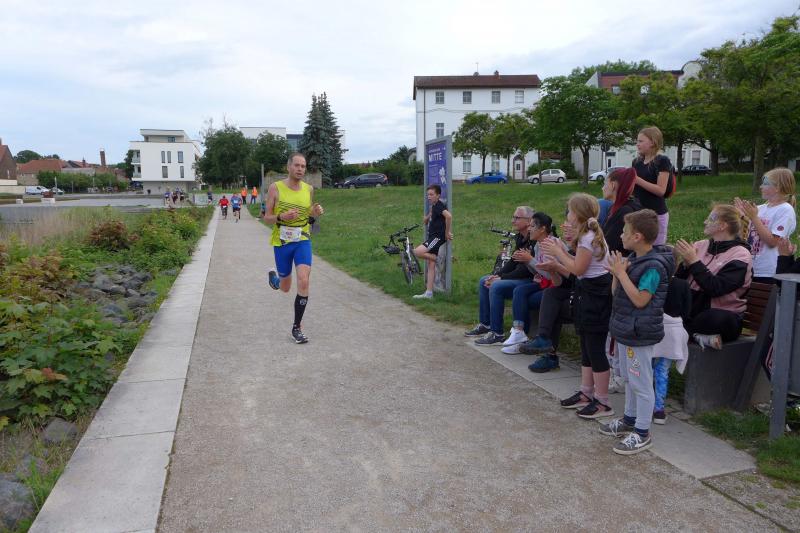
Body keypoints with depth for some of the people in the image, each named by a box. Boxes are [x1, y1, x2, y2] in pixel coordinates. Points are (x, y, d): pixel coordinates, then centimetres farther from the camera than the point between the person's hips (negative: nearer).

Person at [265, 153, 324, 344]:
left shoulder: (309, 189, 2)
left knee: (304, 282, -16)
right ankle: (273, 276, 50)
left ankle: (297, 327, -2)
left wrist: (315, 213, -7)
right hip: (282, 242, -1)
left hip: (303, 241, 1)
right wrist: (282, 217, -25)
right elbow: (267, 218, -4)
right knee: (285, 288, 12)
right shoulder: (275, 188, -7)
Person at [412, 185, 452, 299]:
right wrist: (428, 216, 2)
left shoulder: (439, 205, -12)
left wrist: (447, 233, -22)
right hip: (432, 237, 10)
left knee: (418, 252, -24)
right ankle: (429, 293, 10)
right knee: (431, 266, 8)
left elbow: (449, 216, -30)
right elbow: (425, 221, 23)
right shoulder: (433, 207, 16)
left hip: (438, 237, -10)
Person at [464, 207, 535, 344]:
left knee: (496, 287, -27)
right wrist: (497, 275, -1)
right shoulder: (520, 237, 11)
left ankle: (497, 333, -18)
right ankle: (484, 324, 16)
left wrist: (501, 278, -18)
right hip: (520, 277, 11)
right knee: (484, 281, 9)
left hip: (531, 280, -11)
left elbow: (527, 269, -24)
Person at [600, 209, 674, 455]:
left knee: (641, 384, 2)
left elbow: (640, 300, -25)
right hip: (625, 329, 9)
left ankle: (642, 433, 13)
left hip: (639, 333, -9)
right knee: (630, 379, 22)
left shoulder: (654, 266, -20)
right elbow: (616, 292, 11)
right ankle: (629, 420, 38)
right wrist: (616, 273, -8)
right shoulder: (633, 258, 6)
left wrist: (621, 272, -22)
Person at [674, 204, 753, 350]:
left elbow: (715, 288, -18)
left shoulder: (740, 255, -4)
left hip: (722, 314, -5)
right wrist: (684, 262, -10)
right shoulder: (701, 245, 11)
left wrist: (694, 261, -17)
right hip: (690, 307, 5)